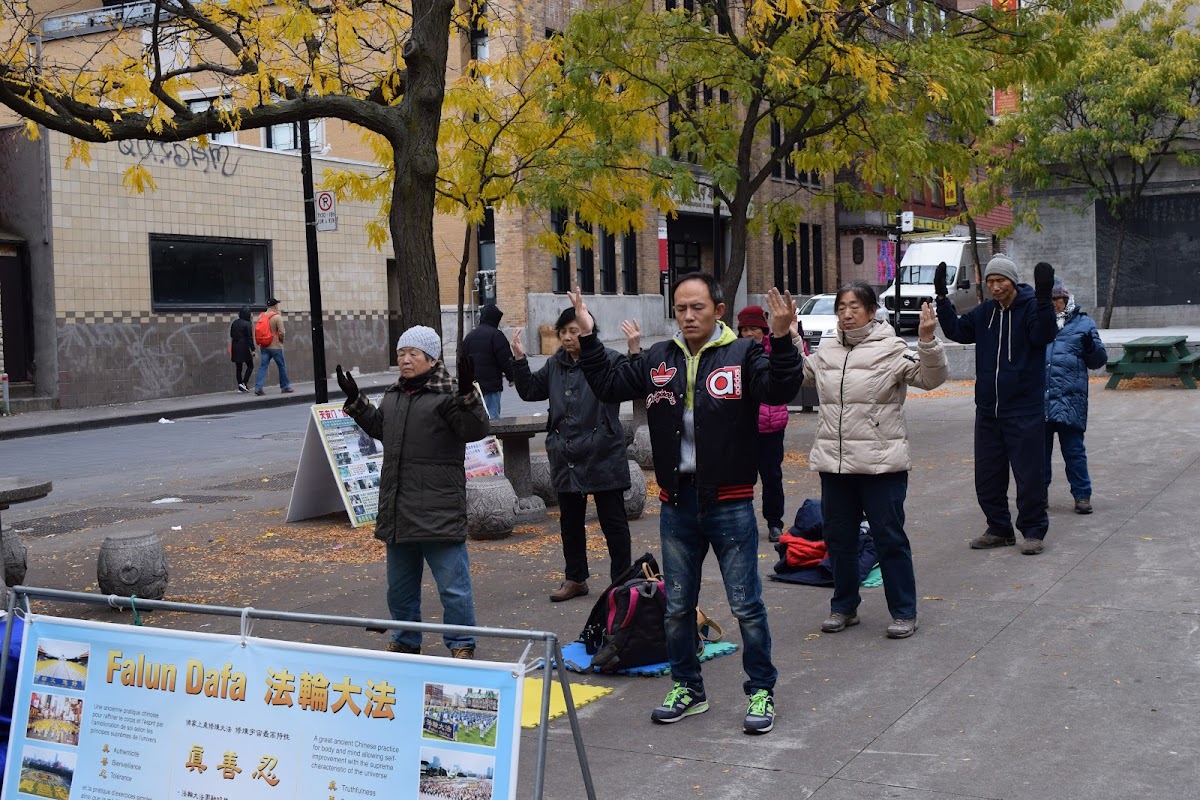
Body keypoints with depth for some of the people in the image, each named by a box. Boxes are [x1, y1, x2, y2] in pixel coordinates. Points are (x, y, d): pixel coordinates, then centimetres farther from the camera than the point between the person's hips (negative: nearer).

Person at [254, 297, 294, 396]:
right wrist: (282, 339, 3)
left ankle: (258, 387, -8)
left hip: (264, 347, 5)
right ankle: (285, 387, 17)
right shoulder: (277, 317, -13)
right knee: (282, 366, 9)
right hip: (275, 347, -5)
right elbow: (281, 333, -16)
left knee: (262, 366, 3)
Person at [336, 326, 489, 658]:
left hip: (439, 514, -8)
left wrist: (467, 394, -34)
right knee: (399, 585, 18)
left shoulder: (447, 395, -11)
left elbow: (475, 429, -21)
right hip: (398, 512, 8)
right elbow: (378, 428, 30)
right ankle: (405, 640, 32)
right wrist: (354, 400, 25)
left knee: (452, 584, -2)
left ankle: (461, 645, 10)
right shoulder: (393, 395, 14)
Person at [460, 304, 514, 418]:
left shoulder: (469, 336, 13)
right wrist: (511, 377, 2)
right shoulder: (495, 334, -9)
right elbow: (506, 359, -12)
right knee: (492, 415, -5)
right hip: (491, 385, -7)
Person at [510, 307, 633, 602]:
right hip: (566, 459, 6)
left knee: (613, 522, 4)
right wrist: (519, 359, 5)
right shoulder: (555, 365, 11)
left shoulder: (609, 360, -9)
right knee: (570, 522, 16)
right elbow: (530, 390, 17)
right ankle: (575, 579, 30)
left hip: (603, 458, -6)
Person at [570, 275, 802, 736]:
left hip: (730, 503, -5)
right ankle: (686, 688, 31)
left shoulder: (743, 354, -6)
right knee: (677, 605, 15)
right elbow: (609, 386, 11)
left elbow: (780, 391, -20)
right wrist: (588, 339, 2)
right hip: (676, 503, 5)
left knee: (746, 604, 3)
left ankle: (761, 691, 18)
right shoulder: (659, 359, 7)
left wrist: (782, 340, -33)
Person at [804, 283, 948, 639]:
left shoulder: (892, 349, -7)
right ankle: (844, 607, 28)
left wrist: (926, 340, -29)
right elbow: (799, 374, 25)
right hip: (834, 462, 6)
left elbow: (931, 377, -16)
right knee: (838, 537, 13)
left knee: (890, 537, 2)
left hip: (881, 463, -5)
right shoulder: (826, 351, 10)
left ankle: (904, 612, 13)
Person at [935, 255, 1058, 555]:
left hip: (1025, 411, -6)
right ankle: (999, 529, 26)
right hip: (987, 410, 6)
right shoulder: (984, 312, 8)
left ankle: (1033, 531, 14)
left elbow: (1043, 335, -26)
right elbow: (957, 331, 16)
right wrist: (941, 298, 6)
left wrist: (1043, 299, -40)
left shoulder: (1031, 306, -10)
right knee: (987, 475, 12)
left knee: (1029, 474, 0)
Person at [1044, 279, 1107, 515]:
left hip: (1069, 400, -2)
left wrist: (1091, 347, -14)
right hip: (1038, 399, 2)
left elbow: (1098, 361, 6)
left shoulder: (1083, 323, 8)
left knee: (1073, 449, 1)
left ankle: (1082, 495, 10)